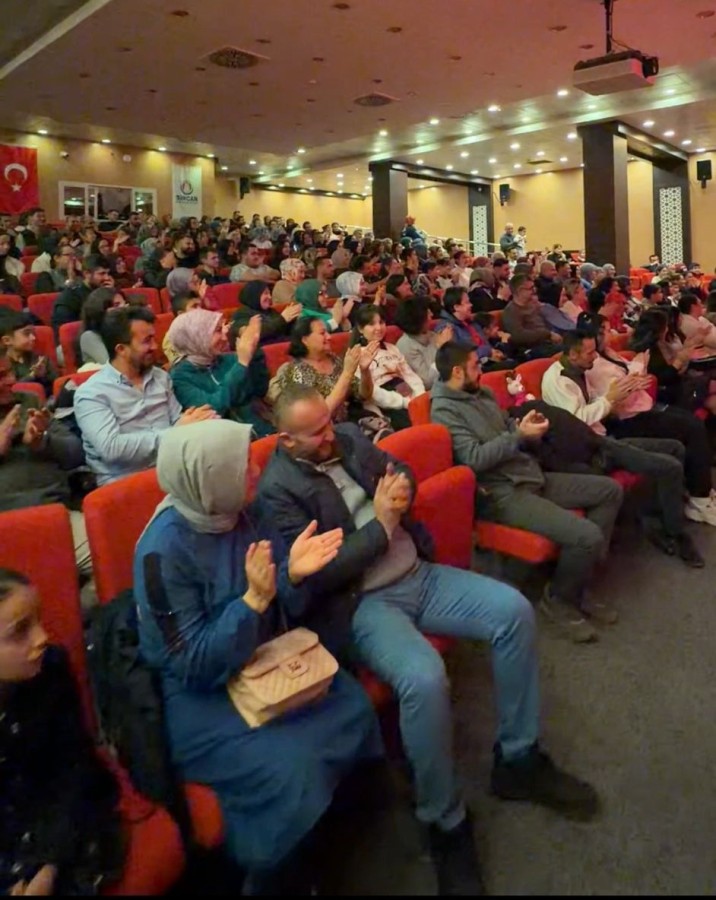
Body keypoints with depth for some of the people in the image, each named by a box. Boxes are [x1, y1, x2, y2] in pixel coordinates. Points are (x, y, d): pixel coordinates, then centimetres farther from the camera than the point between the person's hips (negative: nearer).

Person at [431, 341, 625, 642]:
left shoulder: (482, 393, 15)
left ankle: (576, 581, 13)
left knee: (610, 491, 10)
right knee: (587, 536, -23)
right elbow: (475, 459, -23)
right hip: (501, 493, -10)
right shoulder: (444, 410, -13)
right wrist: (519, 435, -19)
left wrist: (524, 426, -1)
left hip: (530, 474, 10)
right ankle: (559, 599, 6)